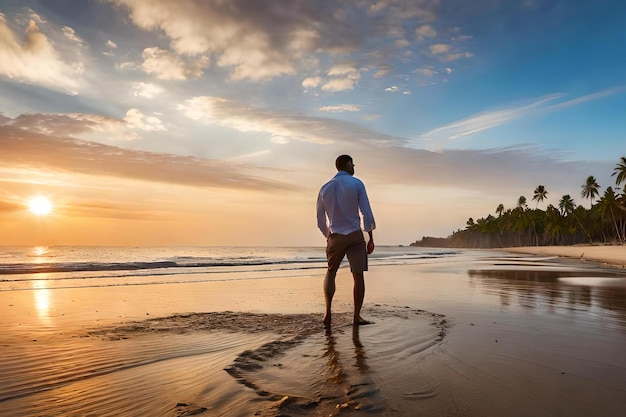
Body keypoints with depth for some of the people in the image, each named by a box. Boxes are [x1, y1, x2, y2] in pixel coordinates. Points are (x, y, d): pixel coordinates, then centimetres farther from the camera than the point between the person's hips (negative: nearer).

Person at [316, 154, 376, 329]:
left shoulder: (325, 188, 8)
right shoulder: (357, 184, -3)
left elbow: (320, 220, 11)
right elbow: (367, 213, -7)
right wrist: (371, 238, 0)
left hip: (335, 237, 3)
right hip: (355, 236, -3)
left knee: (331, 273, 17)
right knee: (358, 275, 6)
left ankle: (328, 312, 5)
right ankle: (357, 316, 8)